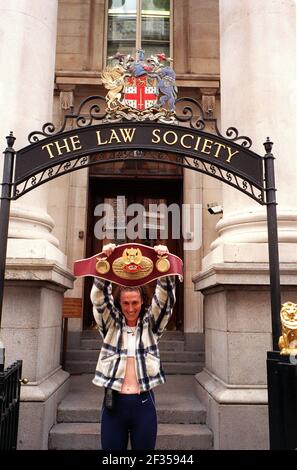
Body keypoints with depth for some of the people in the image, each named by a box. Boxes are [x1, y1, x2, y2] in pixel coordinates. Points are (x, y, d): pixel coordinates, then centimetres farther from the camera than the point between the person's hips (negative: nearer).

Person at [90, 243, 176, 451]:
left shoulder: (151, 325, 5)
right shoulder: (111, 324, 5)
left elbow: (164, 298, -7)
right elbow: (99, 297, -7)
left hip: (144, 402, 0)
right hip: (113, 401, 0)